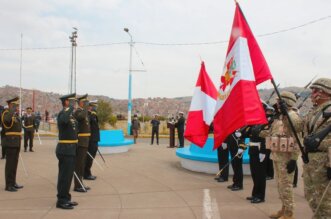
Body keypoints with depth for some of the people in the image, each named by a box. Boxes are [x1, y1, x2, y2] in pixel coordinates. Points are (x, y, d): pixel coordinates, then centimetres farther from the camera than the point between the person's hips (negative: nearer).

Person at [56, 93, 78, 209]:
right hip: (66, 149, -10)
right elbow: (64, 120, -38)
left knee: (67, 175, 16)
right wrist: (70, 108, -28)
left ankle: (65, 198, 26)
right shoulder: (63, 113, -14)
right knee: (65, 175, -3)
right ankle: (61, 201, 6)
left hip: (69, 149, 10)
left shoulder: (70, 114, 14)